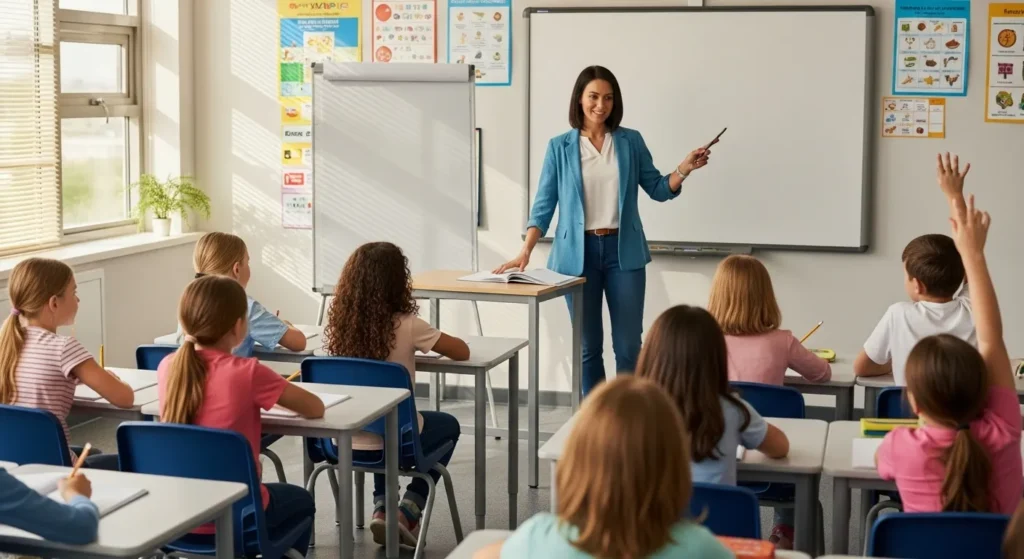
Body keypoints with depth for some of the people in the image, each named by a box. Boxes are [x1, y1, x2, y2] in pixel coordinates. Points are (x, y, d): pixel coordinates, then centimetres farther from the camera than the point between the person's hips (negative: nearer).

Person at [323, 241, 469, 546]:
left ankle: (382, 508, 23)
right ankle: (407, 511, 16)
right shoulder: (406, 326, -17)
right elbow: (462, 352, -6)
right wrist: (429, 340, 15)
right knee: (448, 425, 27)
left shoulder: (339, 323, -6)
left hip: (343, 441, 4)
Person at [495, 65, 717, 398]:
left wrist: (684, 169, -10)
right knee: (588, 347, 7)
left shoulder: (631, 141, 4)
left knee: (629, 346, 0)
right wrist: (525, 252, -8)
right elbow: (544, 204, 2)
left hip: (623, 250, 0)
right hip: (579, 252, 0)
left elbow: (658, 190, 9)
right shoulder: (560, 146, 2)